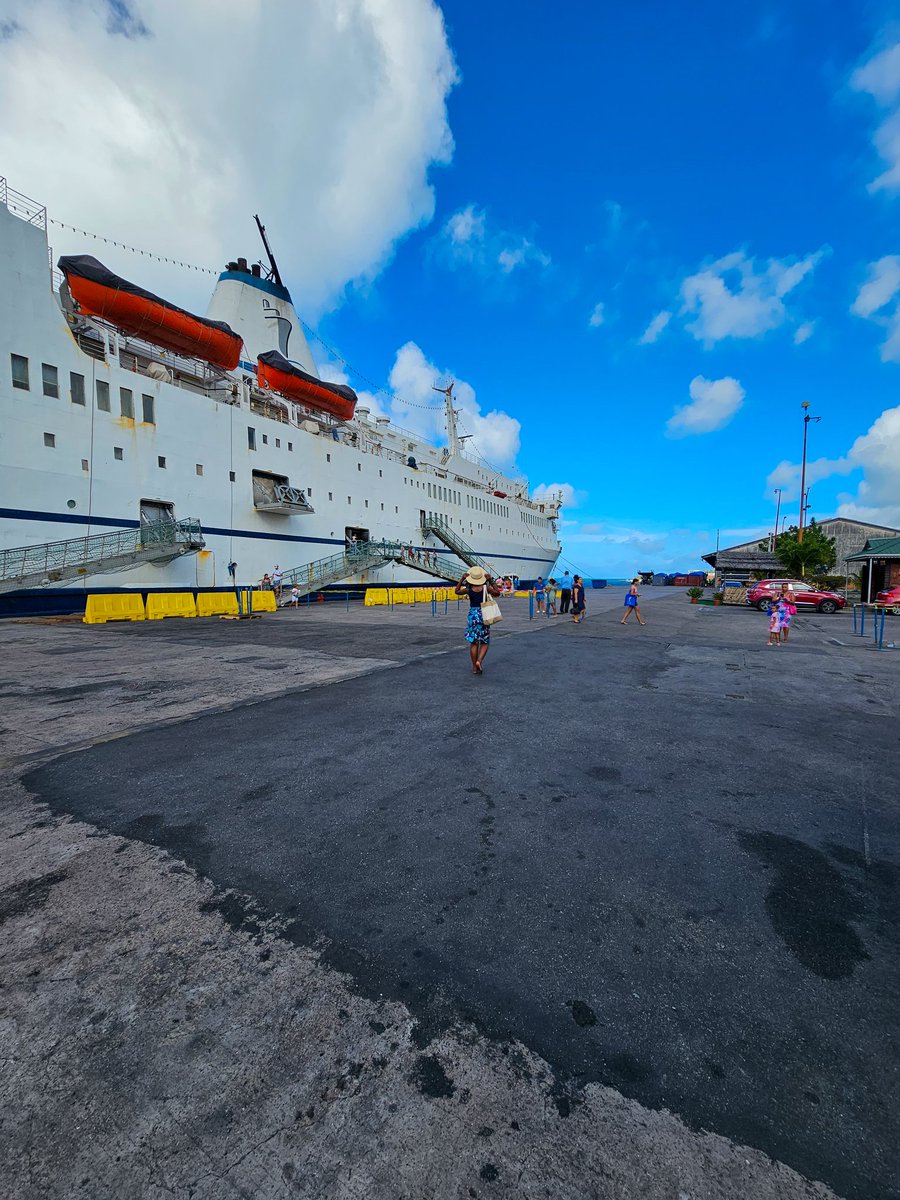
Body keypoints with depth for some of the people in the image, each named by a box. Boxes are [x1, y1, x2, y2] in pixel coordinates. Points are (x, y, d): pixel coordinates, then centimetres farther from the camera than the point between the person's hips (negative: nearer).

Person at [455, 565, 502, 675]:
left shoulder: (468, 589, -7)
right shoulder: (486, 588, -11)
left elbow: (457, 591, 10)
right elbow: (497, 593, 3)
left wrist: (462, 579, 4)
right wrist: (491, 581, -1)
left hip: (472, 615, 1)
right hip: (484, 615, -1)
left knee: (473, 642, 8)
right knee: (485, 642, 10)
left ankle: (475, 667, 11)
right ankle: (479, 661, -11)